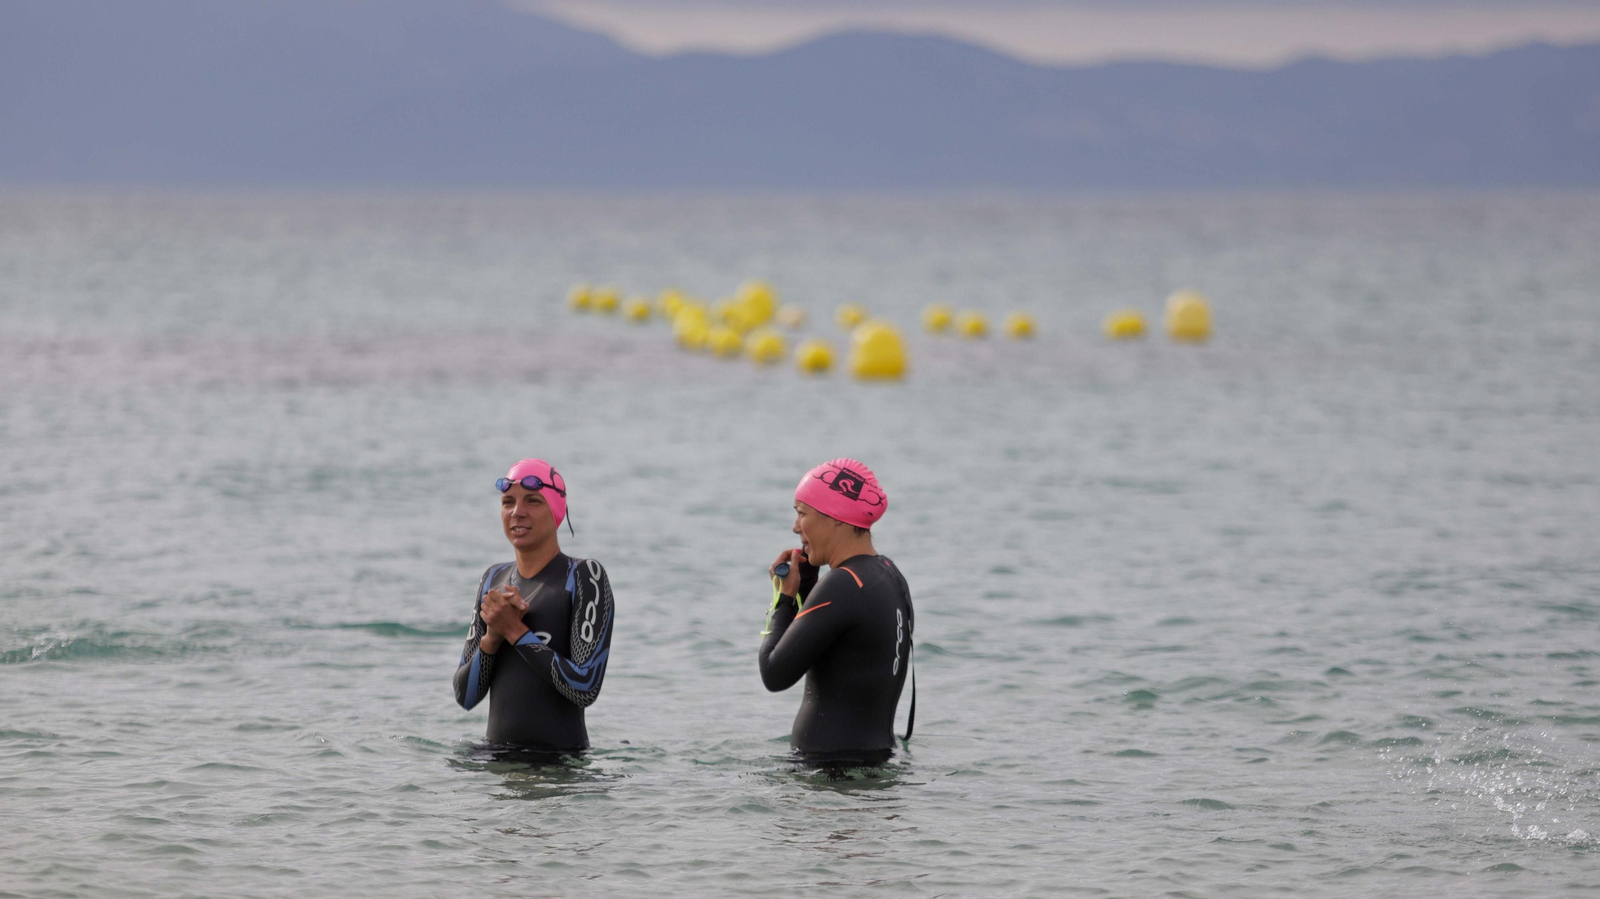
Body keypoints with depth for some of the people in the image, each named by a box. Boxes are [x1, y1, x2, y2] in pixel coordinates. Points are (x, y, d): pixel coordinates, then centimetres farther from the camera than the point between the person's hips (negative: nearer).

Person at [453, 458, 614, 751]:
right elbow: (465, 696, 11)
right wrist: (491, 638, -7)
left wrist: (515, 631, -13)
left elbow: (586, 688, -15)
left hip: (561, 760, -5)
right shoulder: (494, 579, 13)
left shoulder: (584, 576, -6)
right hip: (497, 757, 6)